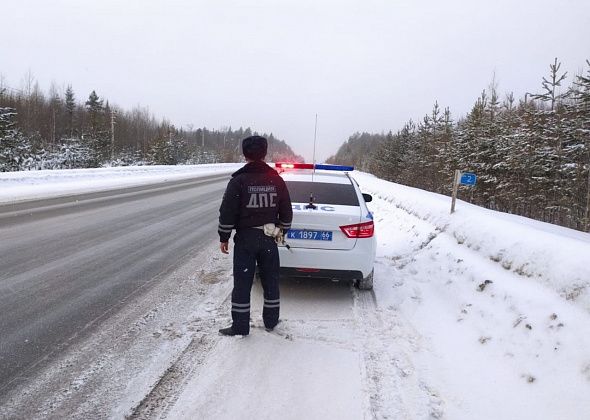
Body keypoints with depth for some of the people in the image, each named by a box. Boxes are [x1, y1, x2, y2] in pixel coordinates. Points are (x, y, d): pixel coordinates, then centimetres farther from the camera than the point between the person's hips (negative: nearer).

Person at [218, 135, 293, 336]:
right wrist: (282, 230, 21)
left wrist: (224, 237, 0)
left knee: (242, 283, 4)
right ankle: (271, 321, 27)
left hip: (245, 238, -3)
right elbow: (286, 212, 7)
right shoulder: (276, 180, 0)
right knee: (271, 281, 16)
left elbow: (227, 212, -10)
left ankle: (240, 327, 9)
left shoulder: (239, 180, -11)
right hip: (268, 238, 3)